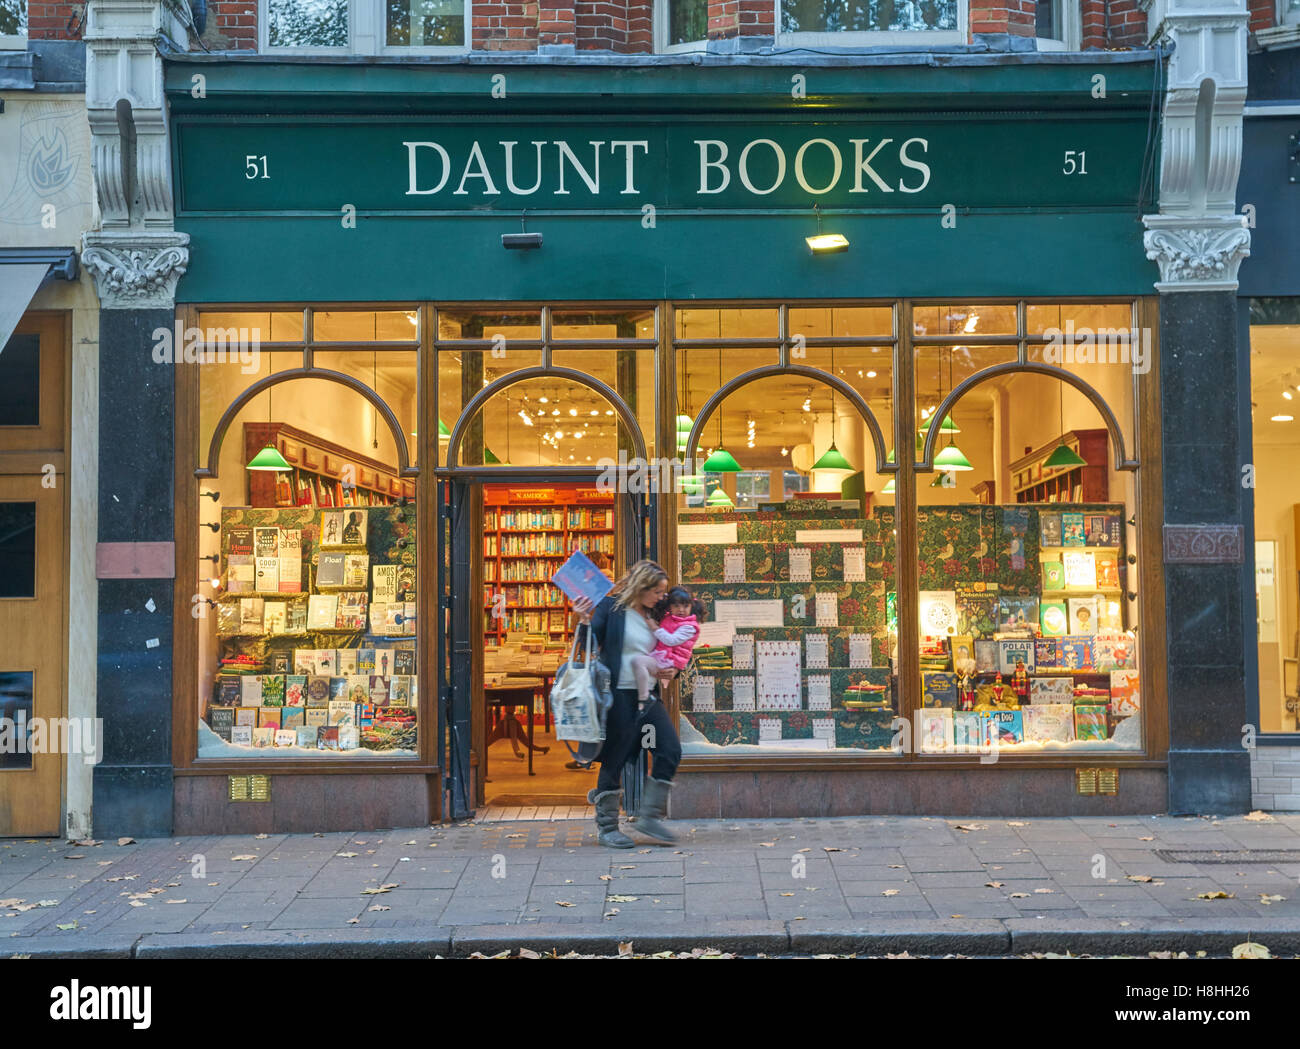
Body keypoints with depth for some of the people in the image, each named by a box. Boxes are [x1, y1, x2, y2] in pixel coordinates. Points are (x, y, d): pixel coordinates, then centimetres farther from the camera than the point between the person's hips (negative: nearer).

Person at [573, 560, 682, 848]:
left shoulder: (652, 616, 14)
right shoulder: (611, 607, -4)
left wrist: (670, 671, 1)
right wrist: (585, 622, -26)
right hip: (620, 694, -6)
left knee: (671, 751, -4)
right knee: (615, 759, 0)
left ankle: (650, 816, 7)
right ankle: (606, 827, 12)